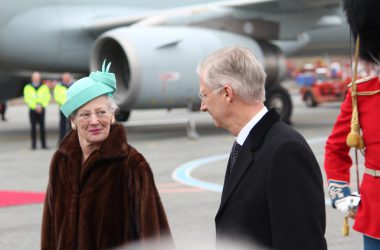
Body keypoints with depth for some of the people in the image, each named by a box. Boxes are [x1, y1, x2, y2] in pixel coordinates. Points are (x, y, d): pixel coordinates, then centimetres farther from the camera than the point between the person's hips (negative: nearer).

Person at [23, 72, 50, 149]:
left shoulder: (44, 87, 8)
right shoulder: (28, 87, 7)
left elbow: (47, 97, 0)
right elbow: (27, 98, -2)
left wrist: (41, 106, -13)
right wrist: (35, 106, -12)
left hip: (41, 109, 0)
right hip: (32, 110, 0)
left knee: (42, 126, -1)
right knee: (33, 127, 1)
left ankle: (43, 144, 1)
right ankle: (33, 144, 3)